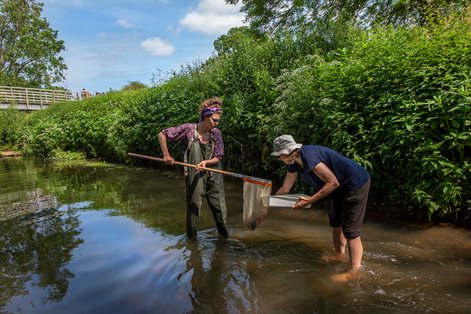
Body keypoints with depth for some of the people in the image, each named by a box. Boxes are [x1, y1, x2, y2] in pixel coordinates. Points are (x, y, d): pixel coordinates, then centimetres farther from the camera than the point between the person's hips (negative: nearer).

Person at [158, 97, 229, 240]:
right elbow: (162, 134, -2)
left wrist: (206, 162, -18)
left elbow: (218, 158, 1)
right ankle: (191, 238, 30)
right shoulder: (188, 129, -10)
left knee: (219, 207, 9)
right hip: (195, 177, -3)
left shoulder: (216, 133, -3)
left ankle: (224, 235, 31)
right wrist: (166, 155, -4)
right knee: (194, 206, 9)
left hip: (214, 177, 3)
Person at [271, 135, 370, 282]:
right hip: (342, 187, 10)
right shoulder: (294, 163, -2)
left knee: (350, 230, -8)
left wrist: (310, 200, -29)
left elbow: (333, 182, -30)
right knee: (335, 223, 20)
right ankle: (340, 255, 37)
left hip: (356, 184, -10)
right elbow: (284, 189, 5)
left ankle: (354, 271, 1)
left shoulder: (308, 156, -31)